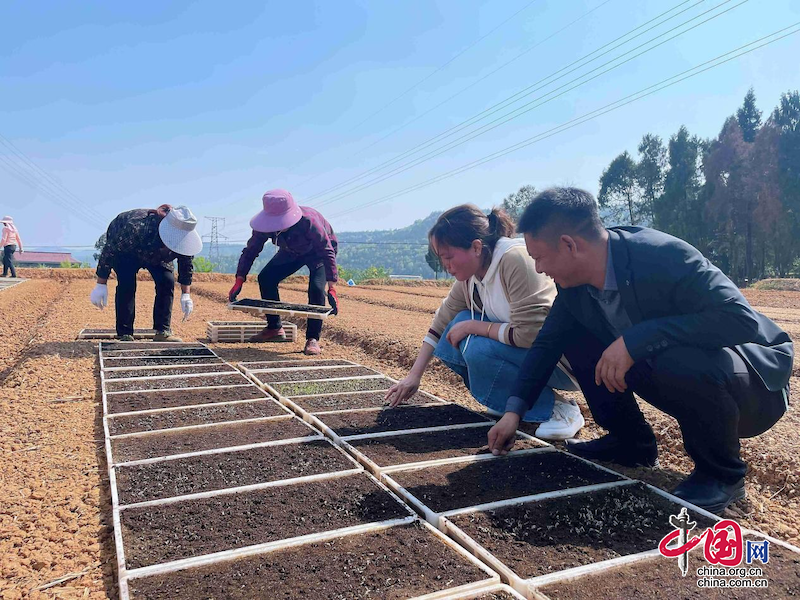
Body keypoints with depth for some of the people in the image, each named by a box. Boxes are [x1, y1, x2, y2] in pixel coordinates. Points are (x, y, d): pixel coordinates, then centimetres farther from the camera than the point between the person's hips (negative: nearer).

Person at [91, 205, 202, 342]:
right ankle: (124, 335, -12)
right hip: (124, 250, -3)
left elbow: (186, 265, -13)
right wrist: (101, 285, -28)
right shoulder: (136, 228, -45)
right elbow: (109, 250, -32)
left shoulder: (184, 242, -32)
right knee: (127, 283, -22)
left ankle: (163, 332, -7)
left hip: (156, 254, 4)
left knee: (167, 281, -15)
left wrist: (186, 294, -20)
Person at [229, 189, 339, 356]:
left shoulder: (309, 221, -40)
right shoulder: (265, 225, -26)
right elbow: (250, 251, -17)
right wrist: (239, 282, -27)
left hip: (319, 251, -5)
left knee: (316, 288, -26)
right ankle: (274, 328, 6)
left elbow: (327, 253, -38)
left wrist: (332, 287, -45)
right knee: (265, 278, -9)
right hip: (292, 252, 5)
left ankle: (313, 338, -13)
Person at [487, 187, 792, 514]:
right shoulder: (574, 283, -8)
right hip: (666, 365, 7)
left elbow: (741, 319, -35)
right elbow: (548, 342, 1)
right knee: (575, 337, -3)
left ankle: (722, 473, -9)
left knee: (679, 363, -38)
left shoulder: (663, 255, -30)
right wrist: (514, 410, -4)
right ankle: (631, 441, 10)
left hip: (757, 386, -6)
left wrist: (634, 340, -39)